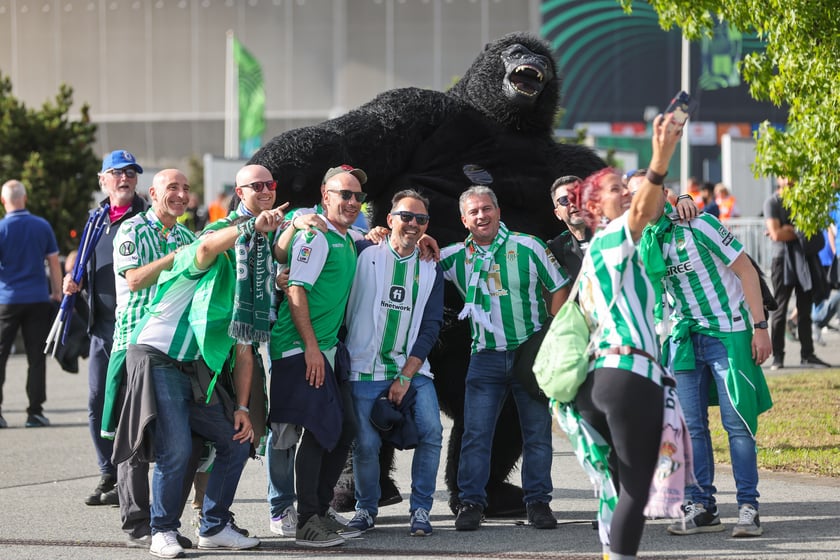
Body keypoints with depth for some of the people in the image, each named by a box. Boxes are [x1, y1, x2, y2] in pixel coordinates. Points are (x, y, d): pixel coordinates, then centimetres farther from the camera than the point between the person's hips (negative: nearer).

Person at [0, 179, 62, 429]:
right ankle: (35, 412, 2)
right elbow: (54, 262, 5)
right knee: (36, 357, 5)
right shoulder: (42, 226, 1)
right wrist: (57, 293, 14)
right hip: (38, 298, 2)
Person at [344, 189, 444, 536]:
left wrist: (405, 376, -6)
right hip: (366, 368, -2)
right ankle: (366, 509, 17)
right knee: (366, 443, -6)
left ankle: (420, 511, -1)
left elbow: (430, 327, 3)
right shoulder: (363, 254, 2)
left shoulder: (431, 271, 9)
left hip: (412, 369, 2)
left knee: (431, 432, -14)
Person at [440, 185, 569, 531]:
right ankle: (471, 503, 2)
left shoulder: (528, 247, -2)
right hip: (486, 357, 2)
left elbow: (558, 288, 2)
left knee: (538, 432, 3)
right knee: (476, 433, -3)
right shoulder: (456, 257, 5)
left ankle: (538, 502, 11)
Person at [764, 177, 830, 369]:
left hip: (805, 259, 4)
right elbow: (776, 234, -12)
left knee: (805, 310, 5)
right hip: (783, 259, -4)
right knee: (779, 309, -2)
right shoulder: (772, 202, -2)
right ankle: (777, 356, 2)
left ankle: (807, 355, 7)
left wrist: (788, 230, -9)